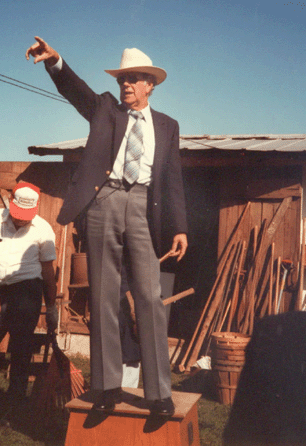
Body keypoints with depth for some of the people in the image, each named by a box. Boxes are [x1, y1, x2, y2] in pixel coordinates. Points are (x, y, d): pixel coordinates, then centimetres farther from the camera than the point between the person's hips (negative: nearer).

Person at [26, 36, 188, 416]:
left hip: (144, 206, 0)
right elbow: (75, 89, -1)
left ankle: (158, 391, -1)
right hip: (104, 202, 1)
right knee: (103, 298, 2)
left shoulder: (166, 126, 17)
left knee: (150, 297, -6)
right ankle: (107, 386, 10)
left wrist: (179, 228, 2)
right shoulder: (105, 109, 17)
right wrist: (54, 61, -21)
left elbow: (173, 180, 11)